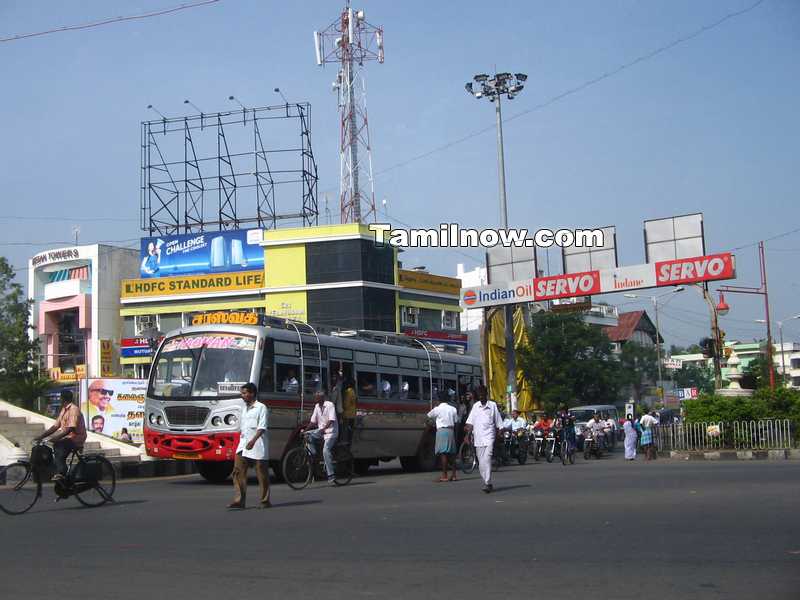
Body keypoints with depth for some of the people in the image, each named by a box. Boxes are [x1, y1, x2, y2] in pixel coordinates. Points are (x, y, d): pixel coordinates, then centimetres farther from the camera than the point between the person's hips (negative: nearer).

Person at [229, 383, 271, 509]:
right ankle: (239, 501, -4)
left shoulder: (261, 408, -5)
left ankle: (264, 501, 8)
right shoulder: (245, 408, 19)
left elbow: (262, 428, -14)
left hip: (257, 447, -7)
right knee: (238, 471, -3)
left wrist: (253, 440, -25)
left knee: (262, 474, 0)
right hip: (243, 446, 7)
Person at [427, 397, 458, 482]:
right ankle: (453, 475, 12)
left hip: (441, 430, -5)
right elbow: (456, 422, 10)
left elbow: (429, 416, 13)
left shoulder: (437, 409, -1)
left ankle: (444, 475, -11)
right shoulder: (453, 409, 10)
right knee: (452, 453, 10)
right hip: (451, 431, 5)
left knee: (443, 453, -7)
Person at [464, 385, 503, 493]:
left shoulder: (493, 405, 3)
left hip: (489, 437, -4)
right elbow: (470, 422, 10)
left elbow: (498, 423, 6)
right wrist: (469, 434, -2)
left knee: (487, 459, -17)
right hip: (478, 438, 4)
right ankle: (487, 483, 15)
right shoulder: (475, 406, 12)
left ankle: (488, 483, -18)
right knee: (481, 462, 5)